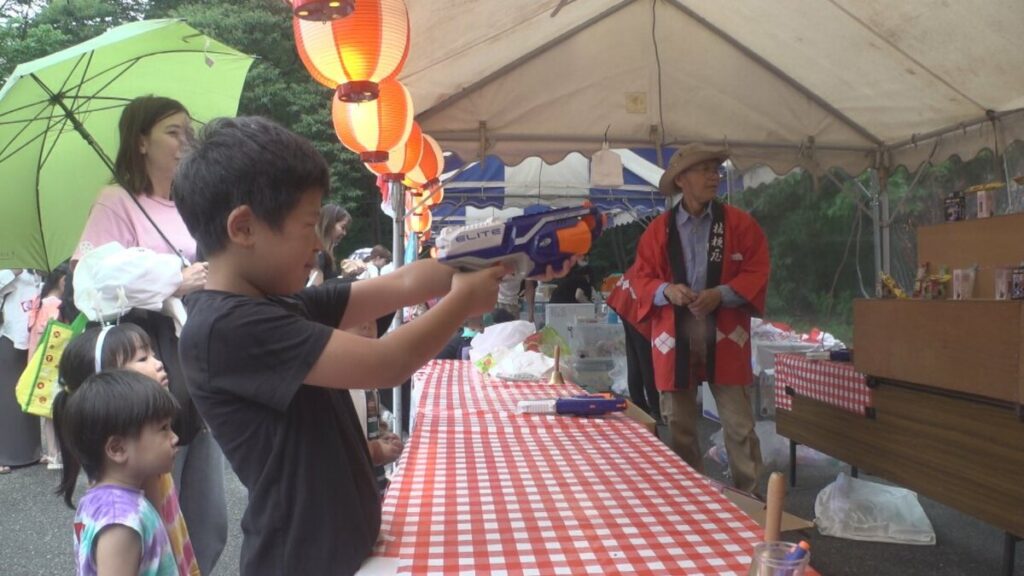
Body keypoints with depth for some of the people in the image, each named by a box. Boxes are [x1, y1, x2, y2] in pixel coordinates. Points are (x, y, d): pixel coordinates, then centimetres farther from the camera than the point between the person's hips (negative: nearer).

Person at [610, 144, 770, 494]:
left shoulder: (740, 223, 4)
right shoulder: (659, 229, 6)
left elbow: (757, 272, 0)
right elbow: (640, 278, 7)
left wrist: (721, 294, -15)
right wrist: (666, 291, -13)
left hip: (725, 336, -1)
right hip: (674, 337, 1)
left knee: (739, 426, 1)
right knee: (678, 426, 10)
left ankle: (749, 496, 14)